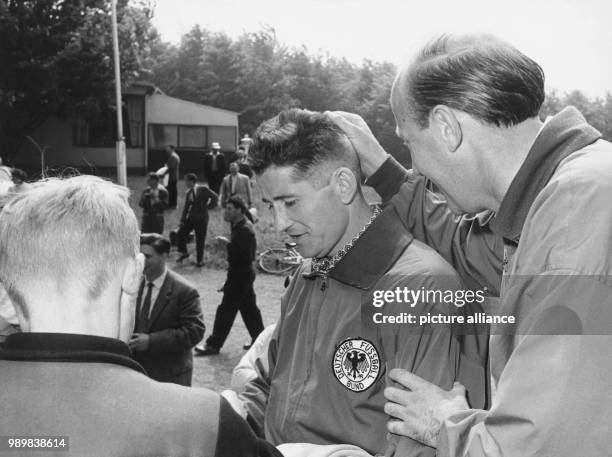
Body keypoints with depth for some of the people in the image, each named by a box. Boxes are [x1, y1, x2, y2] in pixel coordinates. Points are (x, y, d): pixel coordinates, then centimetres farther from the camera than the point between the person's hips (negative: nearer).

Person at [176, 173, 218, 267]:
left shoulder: (203, 189, -8)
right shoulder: (188, 193, 7)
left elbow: (215, 197, -6)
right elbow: (186, 207, 9)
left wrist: (207, 203, 0)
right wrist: (182, 220, 4)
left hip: (202, 218, -4)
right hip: (191, 217, 4)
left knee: (200, 240, 3)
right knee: (180, 233, -7)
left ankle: (199, 260, 16)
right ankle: (184, 253, 12)